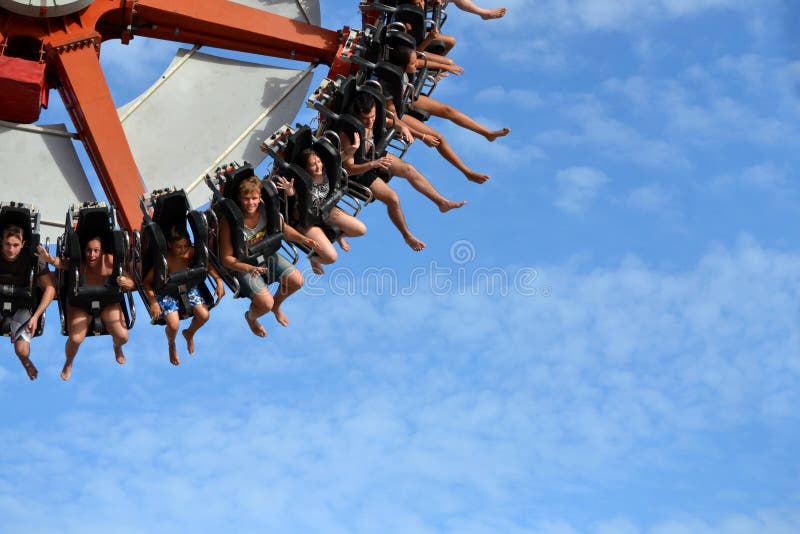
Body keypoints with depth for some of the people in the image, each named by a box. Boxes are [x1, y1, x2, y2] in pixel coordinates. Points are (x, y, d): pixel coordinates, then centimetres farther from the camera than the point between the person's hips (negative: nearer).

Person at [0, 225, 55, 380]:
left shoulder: (31, 259, -13)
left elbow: (50, 288, -13)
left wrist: (36, 316, -19)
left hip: (21, 307, -2)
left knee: (22, 350, -20)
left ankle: (25, 361, 18)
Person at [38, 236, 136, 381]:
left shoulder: (110, 261, -24)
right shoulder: (79, 264, -26)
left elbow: (132, 285, -19)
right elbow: (62, 263, -43)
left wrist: (125, 283, -42)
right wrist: (50, 259, -63)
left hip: (108, 302, 1)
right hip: (80, 304, -1)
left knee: (122, 337, -12)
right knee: (75, 339, -19)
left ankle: (117, 347, 31)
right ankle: (69, 363, 19)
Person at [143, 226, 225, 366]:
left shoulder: (192, 252, -17)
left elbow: (207, 265, 0)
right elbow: (146, 282, -20)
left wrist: (219, 282, -11)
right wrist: (153, 302, -30)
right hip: (167, 292, -4)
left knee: (204, 315, -13)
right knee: (174, 325, -22)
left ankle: (189, 334, 25)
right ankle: (171, 344, 18)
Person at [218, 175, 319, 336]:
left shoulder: (265, 210, -15)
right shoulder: (229, 222, -28)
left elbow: (283, 228, 3)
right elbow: (226, 258, -21)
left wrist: (303, 239, -15)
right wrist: (249, 269, -36)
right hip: (244, 266, -5)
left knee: (297, 281, -7)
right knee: (265, 303, -20)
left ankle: (276, 305, 27)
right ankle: (251, 317, 20)